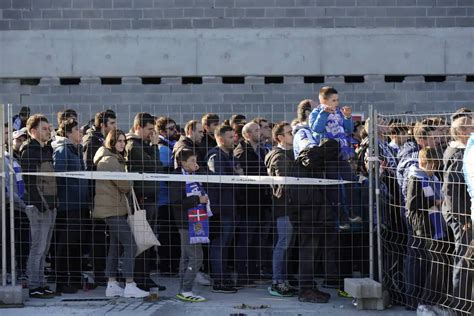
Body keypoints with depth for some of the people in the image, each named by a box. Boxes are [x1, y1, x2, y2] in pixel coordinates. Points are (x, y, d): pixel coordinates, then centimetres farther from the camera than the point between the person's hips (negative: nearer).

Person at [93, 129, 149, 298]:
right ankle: (129, 286, -14)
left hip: (116, 207, 11)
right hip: (112, 209, -11)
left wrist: (125, 189, 0)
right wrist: (129, 189, 4)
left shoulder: (115, 159, 19)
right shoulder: (109, 160, -15)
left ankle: (112, 285, 14)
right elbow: (124, 184, -15)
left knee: (116, 246, 12)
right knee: (130, 245, -13)